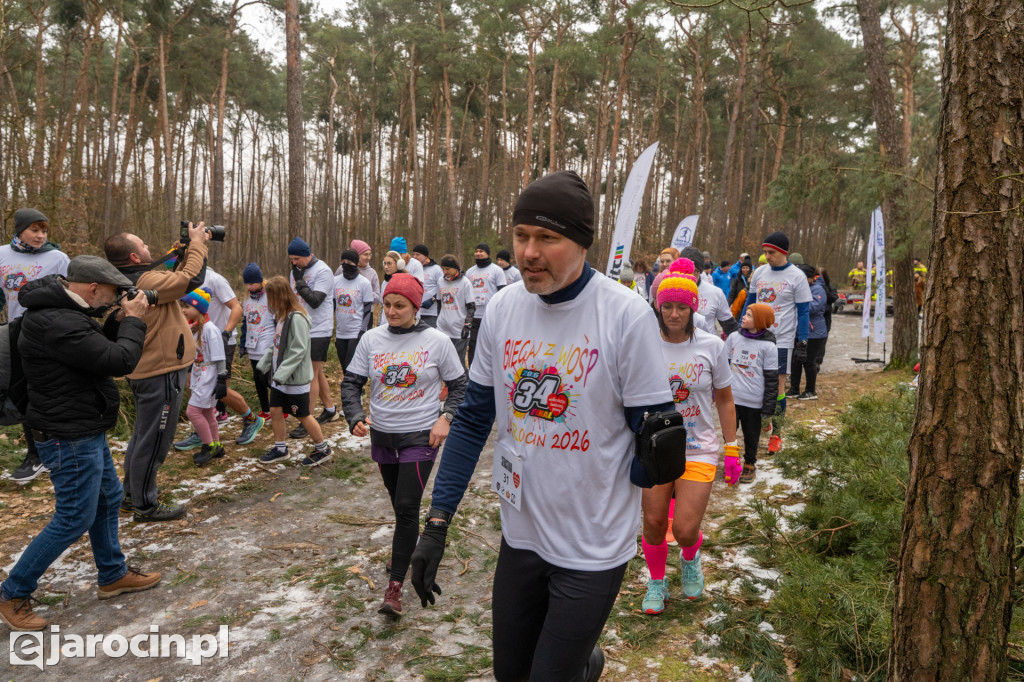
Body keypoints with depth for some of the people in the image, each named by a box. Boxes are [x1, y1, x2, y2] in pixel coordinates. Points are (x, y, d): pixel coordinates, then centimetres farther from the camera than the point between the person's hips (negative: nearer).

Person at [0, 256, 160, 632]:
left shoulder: (63, 310, 5)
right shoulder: (57, 324, -28)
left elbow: (98, 348, 17)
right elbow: (120, 361, -28)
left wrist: (119, 321, 2)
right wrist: (133, 320, -13)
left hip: (85, 431, 11)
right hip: (69, 438, -11)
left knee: (108, 498, 20)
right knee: (75, 519, -1)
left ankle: (113, 575, 35)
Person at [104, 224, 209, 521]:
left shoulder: (130, 281, 9)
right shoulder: (145, 281, -22)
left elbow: (176, 279, 16)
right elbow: (191, 279, -24)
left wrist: (191, 248, 9)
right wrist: (197, 244, -12)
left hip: (146, 371, 11)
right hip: (161, 373, -11)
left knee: (143, 436, 22)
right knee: (154, 440, 1)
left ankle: (132, 495, 35)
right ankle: (145, 505, 12)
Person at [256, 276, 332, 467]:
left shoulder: (297, 318, -21)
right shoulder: (281, 316, 9)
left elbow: (299, 350, -25)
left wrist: (282, 372, -26)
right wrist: (264, 364, 11)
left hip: (296, 378, -9)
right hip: (280, 377, 9)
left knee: (302, 415, 2)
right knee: (275, 410, 12)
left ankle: (322, 449, 18)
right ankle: (280, 448, 28)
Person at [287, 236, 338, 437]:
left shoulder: (322, 271, -15)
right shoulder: (296, 271, 9)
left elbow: (315, 301, -23)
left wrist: (299, 281, -20)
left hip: (318, 330, -8)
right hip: (302, 329, 8)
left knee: (311, 374, -7)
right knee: (317, 372, 16)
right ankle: (330, 409, 30)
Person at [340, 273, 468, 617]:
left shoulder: (437, 341, -7)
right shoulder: (371, 339, -1)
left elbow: (460, 385, 2)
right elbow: (351, 382, 3)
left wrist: (445, 418, -12)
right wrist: (355, 417, -14)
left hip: (421, 436, -4)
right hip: (382, 434, 4)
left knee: (407, 507, -10)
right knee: (398, 503, 20)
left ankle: (395, 587, -3)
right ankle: (408, 544, 47)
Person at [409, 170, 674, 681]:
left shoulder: (627, 315, -19)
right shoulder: (502, 308, -5)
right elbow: (473, 420, 1)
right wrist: (436, 523, -1)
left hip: (593, 548, -4)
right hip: (520, 533, 5)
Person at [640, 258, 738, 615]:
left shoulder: (711, 346, -4)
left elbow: (724, 400, 6)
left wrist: (732, 449, 4)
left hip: (698, 450, -1)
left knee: (685, 530, -5)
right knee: (653, 523, 5)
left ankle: (690, 559, 34)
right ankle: (657, 582, 35)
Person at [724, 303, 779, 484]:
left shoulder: (768, 346, -9)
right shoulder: (733, 337, 2)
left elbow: (772, 378, -6)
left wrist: (768, 406, -6)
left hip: (753, 401, -3)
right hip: (731, 397, 3)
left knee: (751, 435, 12)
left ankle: (750, 464, 32)